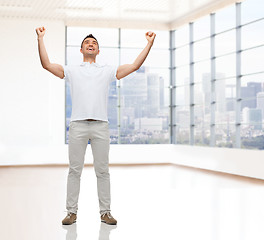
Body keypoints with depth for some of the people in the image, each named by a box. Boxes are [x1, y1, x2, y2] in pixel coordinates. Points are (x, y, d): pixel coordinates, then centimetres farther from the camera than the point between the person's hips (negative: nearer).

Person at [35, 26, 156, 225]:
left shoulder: (108, 71, 16)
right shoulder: (72, 71, 15)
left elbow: (135, 65, 9)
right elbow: (46, 64, 5)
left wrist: (149, 44, 4)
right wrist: (41, 39, 0)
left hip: (100, 125, 1)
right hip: (78, 125, 0)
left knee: (102, 171, 4)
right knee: (75, 170, 2)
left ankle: (105, 212, 11)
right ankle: (72, 212, 10)